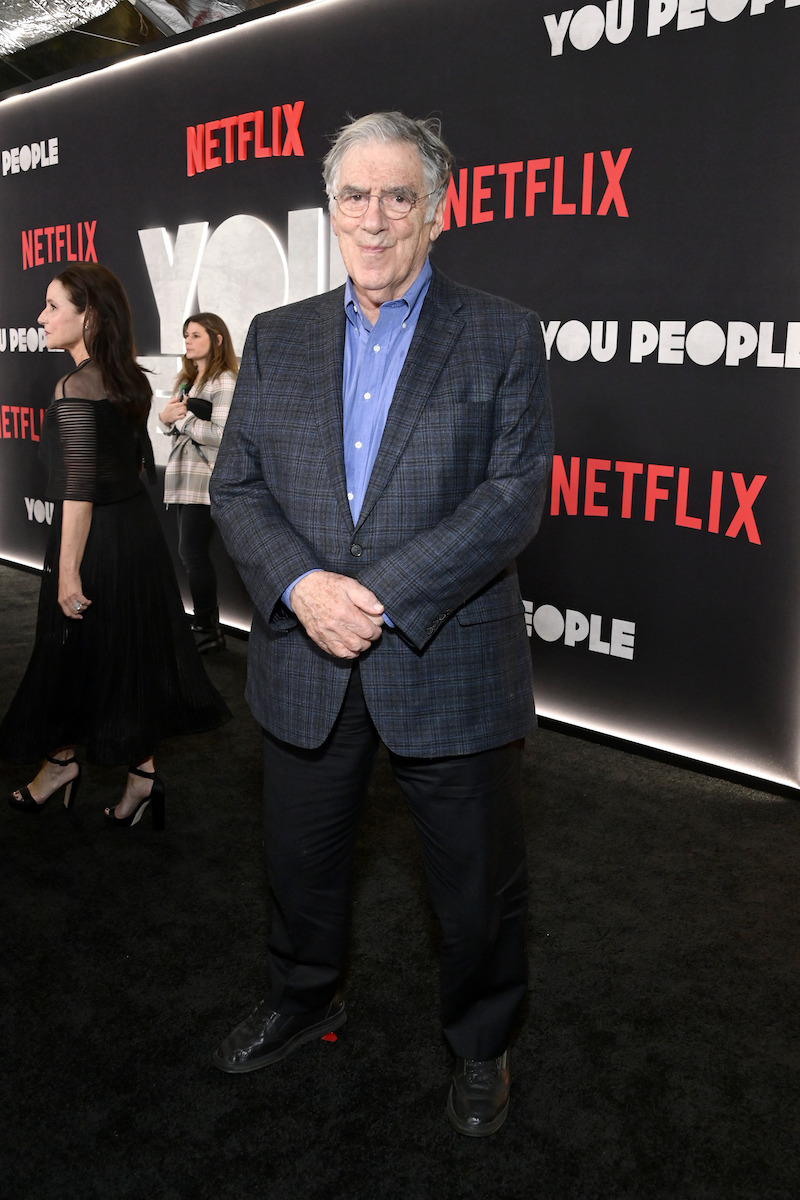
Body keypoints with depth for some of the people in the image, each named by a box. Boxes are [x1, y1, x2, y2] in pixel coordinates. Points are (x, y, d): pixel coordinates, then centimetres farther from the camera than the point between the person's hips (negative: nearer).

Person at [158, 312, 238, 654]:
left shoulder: (224, 382, -10)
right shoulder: (188, 379, 18)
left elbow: (221, 434, -20)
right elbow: (172, 426, 20)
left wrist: (183, 417, -12)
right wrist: (165, 417, -2)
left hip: (207, 478, -9)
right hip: (185, 474, 9)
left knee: (193, 552, -7)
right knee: (190, 553, 10)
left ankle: (205, 629, 5)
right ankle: (210, 626, 20)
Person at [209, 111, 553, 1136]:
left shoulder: (503, 339, -2)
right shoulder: (276, 338, 8)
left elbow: (514, 499, -12)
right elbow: (235, 487, 3)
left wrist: (379, 596, -19)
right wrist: (301, 586, -15)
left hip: (449, 670, -3)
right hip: (305, 667, 3)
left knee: (479, 888, 13)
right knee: (300, 865, 21)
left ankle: (480, 1042, 40)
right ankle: (302, 1001, 49)